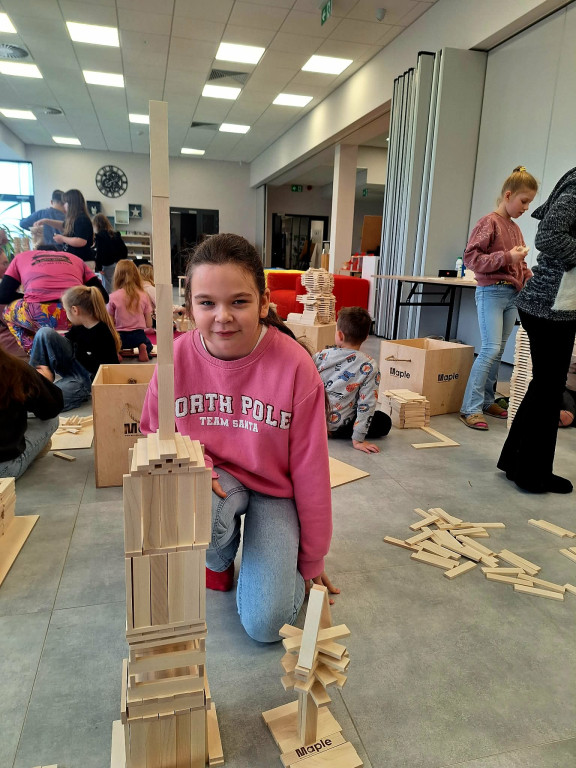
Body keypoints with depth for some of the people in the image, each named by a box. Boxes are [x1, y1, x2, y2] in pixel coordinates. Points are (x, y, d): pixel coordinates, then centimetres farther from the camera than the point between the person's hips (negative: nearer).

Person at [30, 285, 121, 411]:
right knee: (45, 333, -10)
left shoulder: (103, 335, -24)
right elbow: (66, 339, 19)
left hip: (87, 380, -9)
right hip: (72, 365, 9)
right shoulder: (79, 327, 0)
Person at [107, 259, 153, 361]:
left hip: (120, 337, -1)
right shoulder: (144, 296, -7)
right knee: (148, 344, 34)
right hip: (138, 335, 1)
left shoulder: (113, 297, -11)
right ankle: (142, 348, -3)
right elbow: (149, 324, -2)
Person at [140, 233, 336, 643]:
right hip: (214, 479, 2)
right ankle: (220, 558, 4)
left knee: (266, 623, -15)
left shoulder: (295, 366, -23)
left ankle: (270, 557, 21)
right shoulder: (176, 358, -16)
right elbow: (153, 437, 2)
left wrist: (313, 560, -3)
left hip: (274, 489, -2)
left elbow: (310, 469, -13)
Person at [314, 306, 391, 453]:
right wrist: (358, 440, -10)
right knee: (384, 422, 12)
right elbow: (367, 404, -15)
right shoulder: (370, 367, -14)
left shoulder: (322, 355, -7)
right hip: (336, 428, -6)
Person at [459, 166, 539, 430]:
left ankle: (487, 401, 18)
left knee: (498, 351, 9)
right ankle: (470, 408, -9)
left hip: (513, 294, 8)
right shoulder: (489, 222, -6)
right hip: (491, 291, -8)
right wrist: (507, 257, -18)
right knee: (490, 349, -14)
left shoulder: (515, 228, 16)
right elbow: (471, 257, -14)